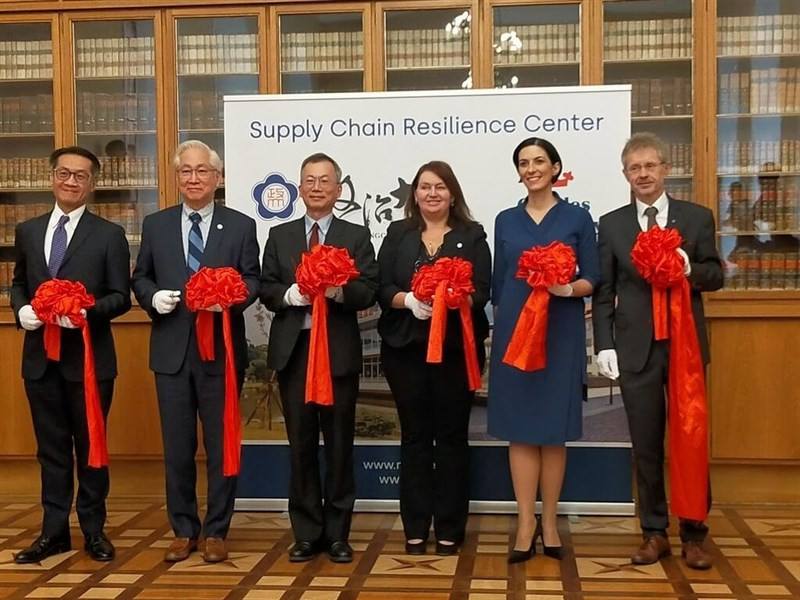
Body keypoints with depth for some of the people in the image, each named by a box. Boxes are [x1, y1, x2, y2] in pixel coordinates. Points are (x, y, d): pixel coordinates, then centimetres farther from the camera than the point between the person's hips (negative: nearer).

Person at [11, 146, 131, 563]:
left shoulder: (109, 235, -2)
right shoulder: (28, 231, 10)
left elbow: (120, 297, -4)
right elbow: (18, 283, 17)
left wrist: (87, 311, -22)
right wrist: (21, 310, -5)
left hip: (89, 357, -3)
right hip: (41, 357, 3)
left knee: (91, 445, 7)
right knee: (51, 447, 10)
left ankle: (93, 530, 20)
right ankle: (54, 531, 20)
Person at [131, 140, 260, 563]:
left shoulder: (241, 226, 3)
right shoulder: (155, 225, 9)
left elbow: (252, 280, 0)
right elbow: (140, 277, 13)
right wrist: (153, 297, -8)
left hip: (221, 350, -2)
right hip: (172, 351, 2)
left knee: (221, 445, 5)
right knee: (177, 446, 8)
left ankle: (216, 531, 17)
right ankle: (183, 530, 21)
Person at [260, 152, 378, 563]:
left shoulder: (357, 236, 5)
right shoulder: (280, 236, 12)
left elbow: (368, 291, -4)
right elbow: (266, 289, 6)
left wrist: (339, 290, -23)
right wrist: (290, 294, -14)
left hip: (339, 352, -2)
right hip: (293, 350, 2)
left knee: (339, 444, 5)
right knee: (301, 444, 7)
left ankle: (337, 534, 16)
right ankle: (307, 534, 17)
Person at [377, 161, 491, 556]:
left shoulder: (472, 236, 6)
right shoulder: (398, 234, 10)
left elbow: (482, 291, -3)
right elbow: (382, 289, 3)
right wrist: (408, 300, -17)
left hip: (456, 348, -1)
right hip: (406, 348, 1)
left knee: (452, 435, 4)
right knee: (415, 435, 6)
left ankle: (450, 530, 13)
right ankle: (415, 529, 14)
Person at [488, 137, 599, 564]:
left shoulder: (577, 218, 3)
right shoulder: (506, 221, 10)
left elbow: (591, 280, 2)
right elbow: (498, 283, 12)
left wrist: (567, 288, -17)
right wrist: (500, 328, 8)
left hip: (560, 334, -2)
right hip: (514, 332, 2)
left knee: (554, 428, 3)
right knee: (520, 428, 1)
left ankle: (549, 522, 14)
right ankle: (526, 523, 8)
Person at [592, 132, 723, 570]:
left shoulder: (697, 217, 4)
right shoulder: (611, 224, 5)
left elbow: (715, 276, 4)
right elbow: (603, 291, 3)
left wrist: (690, 269, -18)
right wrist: (604, 345, -4)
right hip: (636, 348, 1)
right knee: (646, 445, 7)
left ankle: (694, 534, 17)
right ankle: (654, 533, 18)